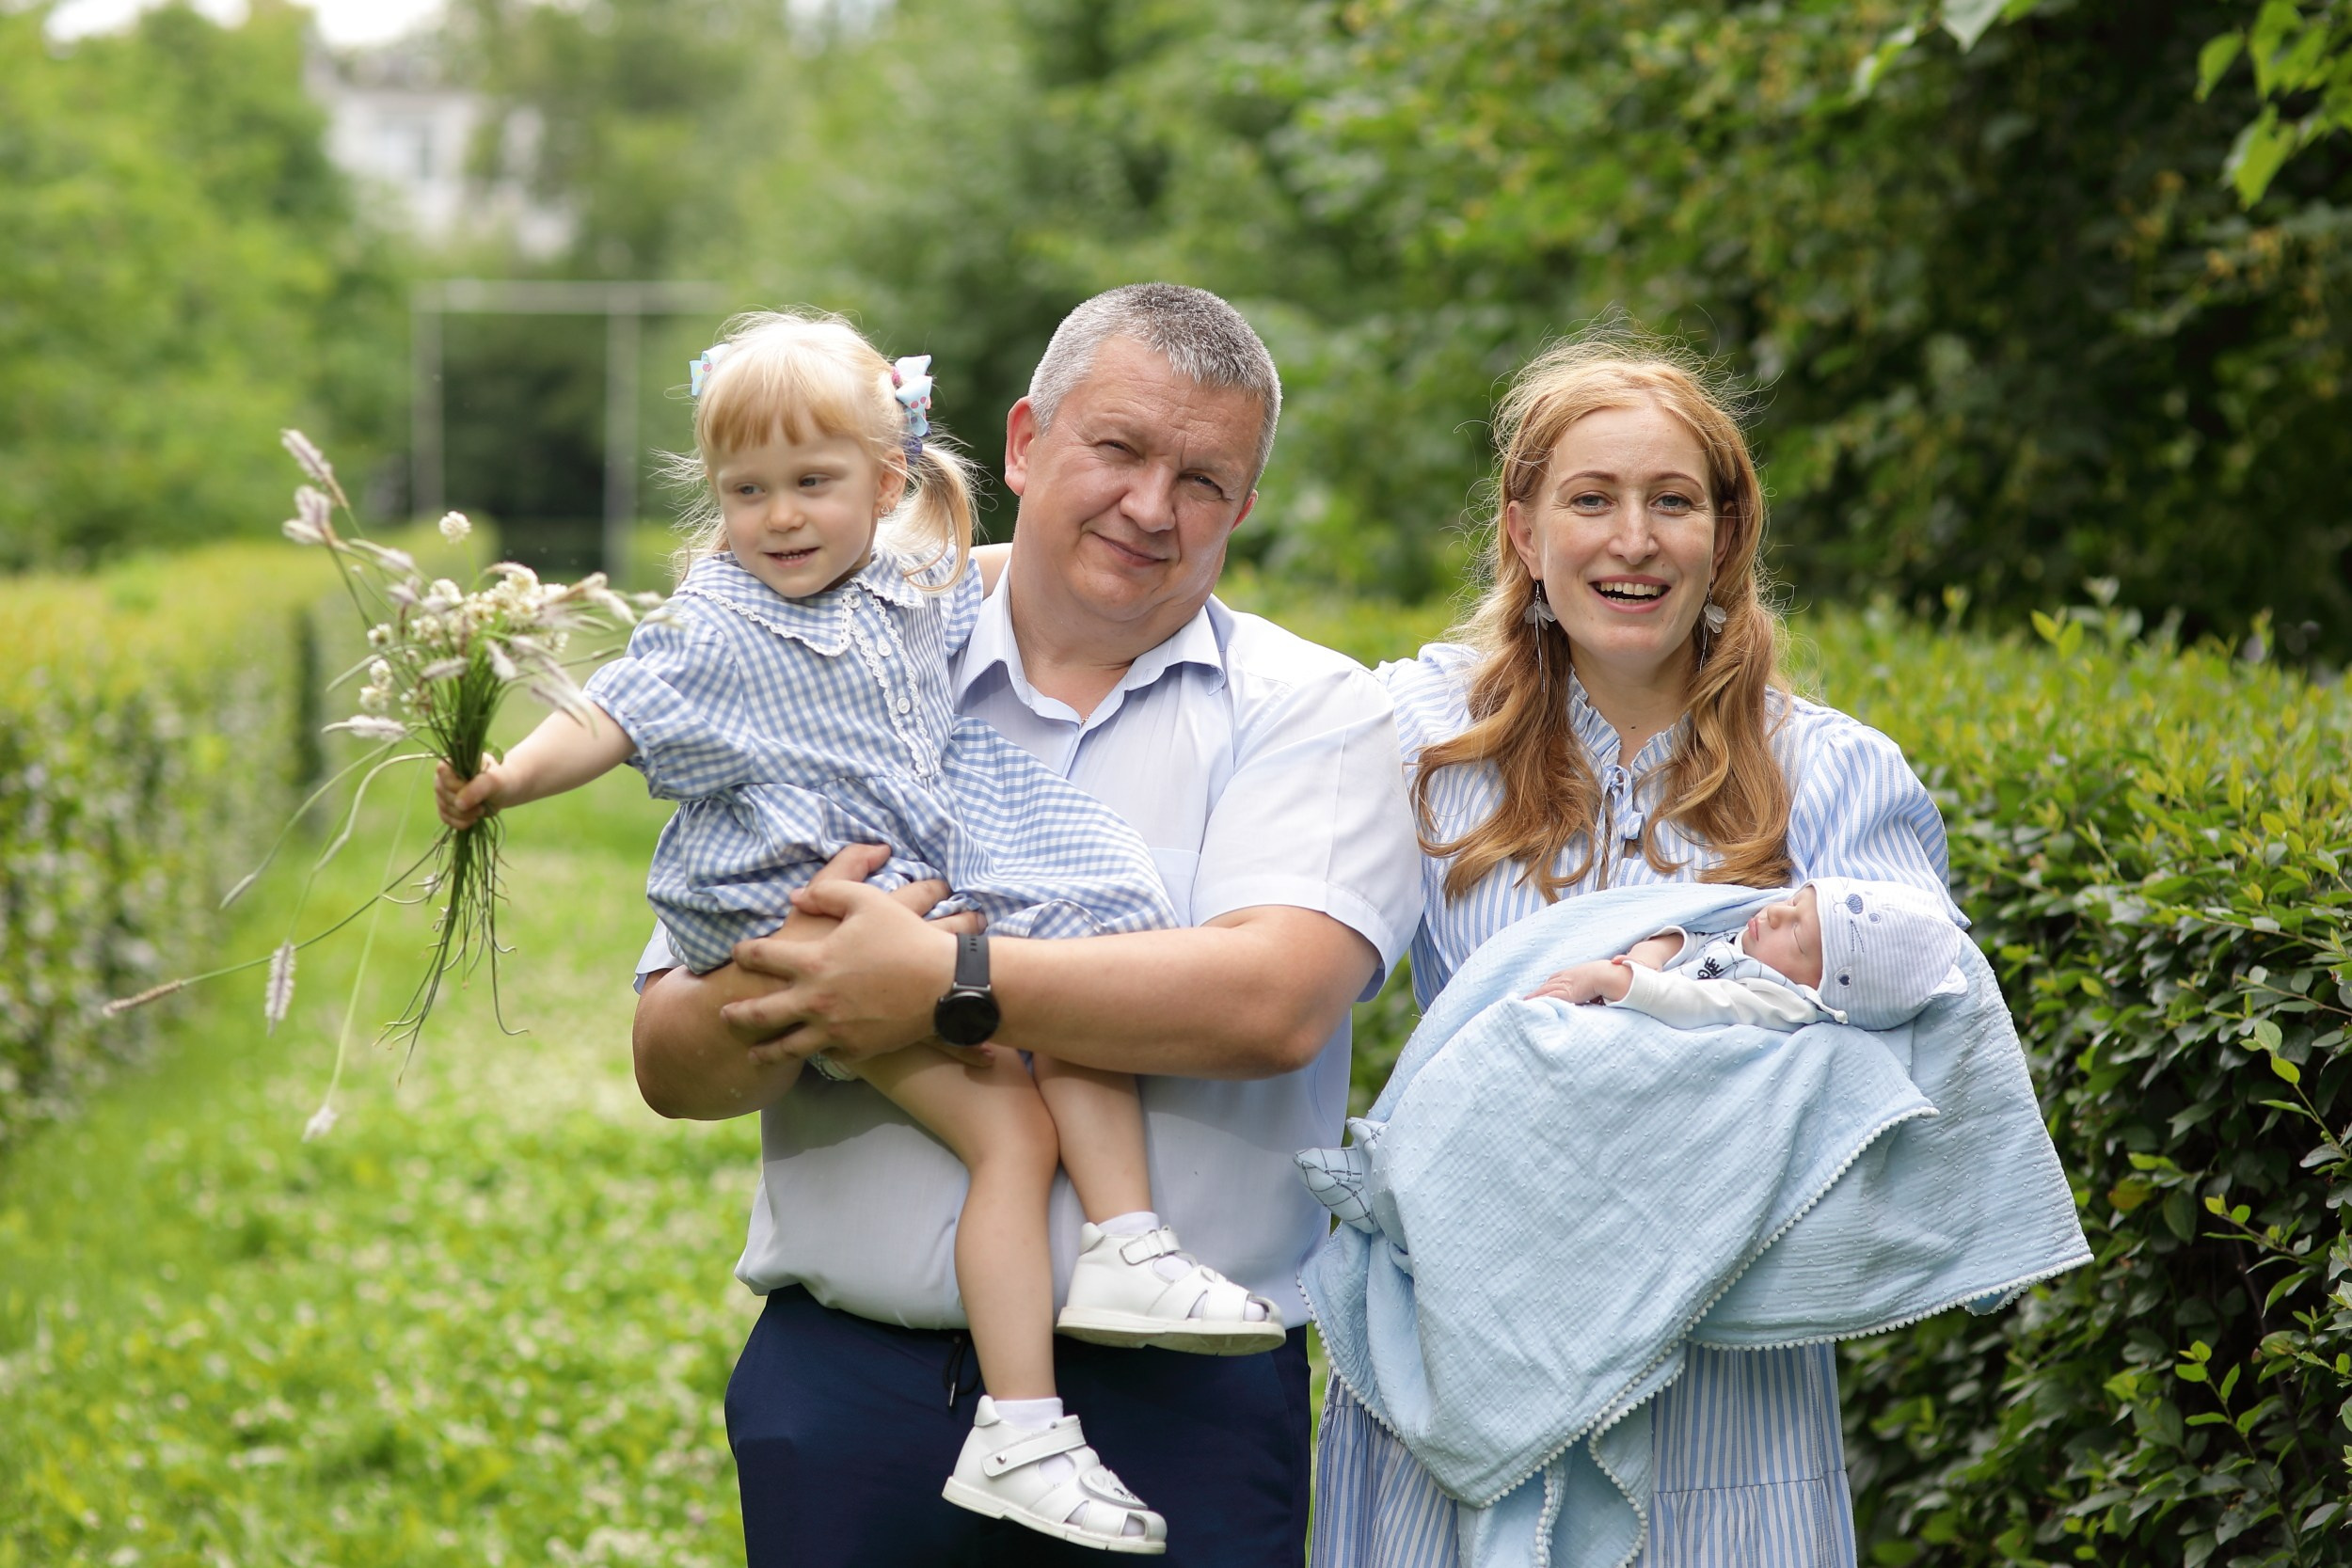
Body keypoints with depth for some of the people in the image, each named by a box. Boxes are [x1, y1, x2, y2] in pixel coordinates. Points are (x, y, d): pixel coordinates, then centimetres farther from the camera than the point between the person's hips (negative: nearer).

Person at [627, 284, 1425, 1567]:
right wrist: (793, 993, -19)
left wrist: (947, 985, -16)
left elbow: (1274, 1001, -16)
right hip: (844, 1383, 2)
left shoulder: (1308, 713, 3)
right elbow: (670, 1063, 3)